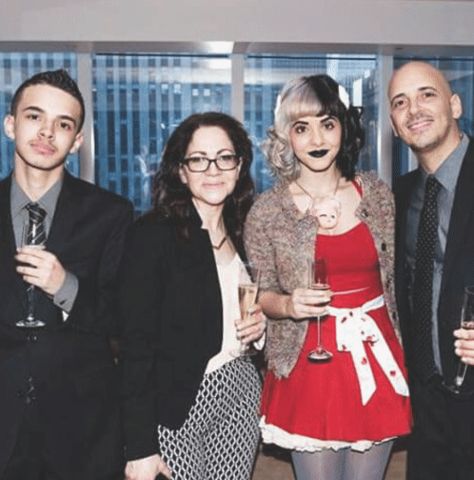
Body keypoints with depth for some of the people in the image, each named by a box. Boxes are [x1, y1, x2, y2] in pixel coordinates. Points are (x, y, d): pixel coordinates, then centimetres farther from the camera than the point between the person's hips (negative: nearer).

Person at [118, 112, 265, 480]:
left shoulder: (243, 233, 6)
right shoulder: (153, 234, -13)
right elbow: (136, 343, -15)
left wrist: (259, 325, -2)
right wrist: (141, 448, -17)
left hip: (241, 393, 6)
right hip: (179, 404, -5)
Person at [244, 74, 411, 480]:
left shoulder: (377, 194, 1)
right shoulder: (267, 211, -6)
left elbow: (398, 275, 9)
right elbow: (258, 295, 1)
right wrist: (289, 305, -19)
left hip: (377, 359, 2)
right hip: (308, 366, -2)